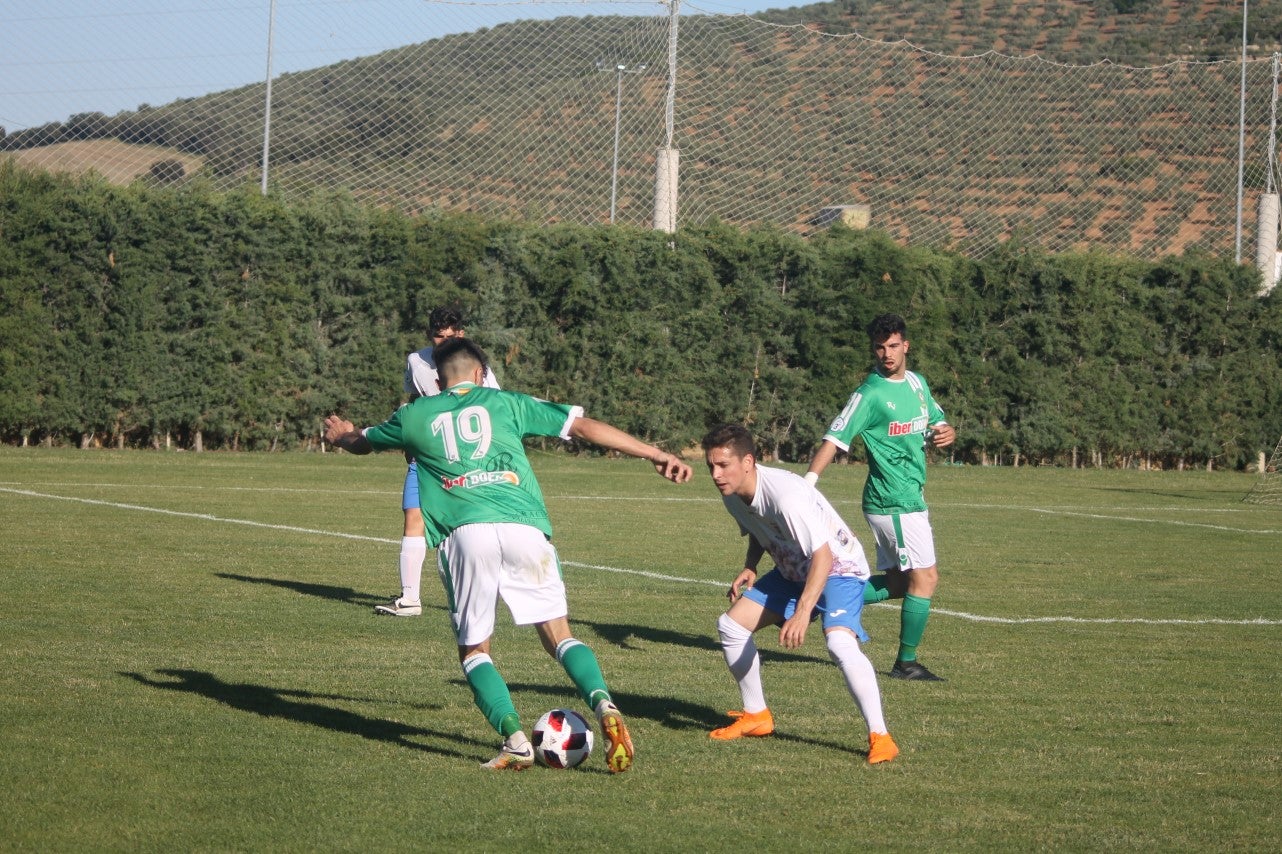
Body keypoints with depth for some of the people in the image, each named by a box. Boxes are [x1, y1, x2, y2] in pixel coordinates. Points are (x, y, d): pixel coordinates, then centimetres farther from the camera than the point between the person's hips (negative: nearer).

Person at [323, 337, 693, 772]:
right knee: (559, 635, 6)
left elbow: (361, 442, 43)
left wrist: (342, 436, 68)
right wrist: (655, 454, 18)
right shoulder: (505, 403, 21)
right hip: (524, 526, 0)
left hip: (464, 532, 0)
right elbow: (584, 426, 15)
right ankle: (603, 703, -21)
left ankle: (515, 736, -8)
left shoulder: (414, 416, 23)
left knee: (474, 650, 13)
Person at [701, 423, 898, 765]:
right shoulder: (732, 494, -8)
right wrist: (749, 568, -4)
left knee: (839, 642, -32)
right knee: (731, 625, 3)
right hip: (792, 570, 9)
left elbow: (823, 555, -38)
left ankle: (879, 736, -26)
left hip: (838, 568, -9)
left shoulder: (785, 495, -35)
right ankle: (756, 717, 20)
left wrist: (802, 613, -44)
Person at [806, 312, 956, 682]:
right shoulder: (870, 394, -13)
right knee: (924, 578, -7)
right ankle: (906, 662, 2)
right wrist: (805, 486, -30)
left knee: (900, 581, 13)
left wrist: (945, 432, -3)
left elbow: (936, 423, 23)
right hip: (894, 501, -9)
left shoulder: (917, 382, 11)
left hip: (911, 499, 9)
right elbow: (834, 440, -18)